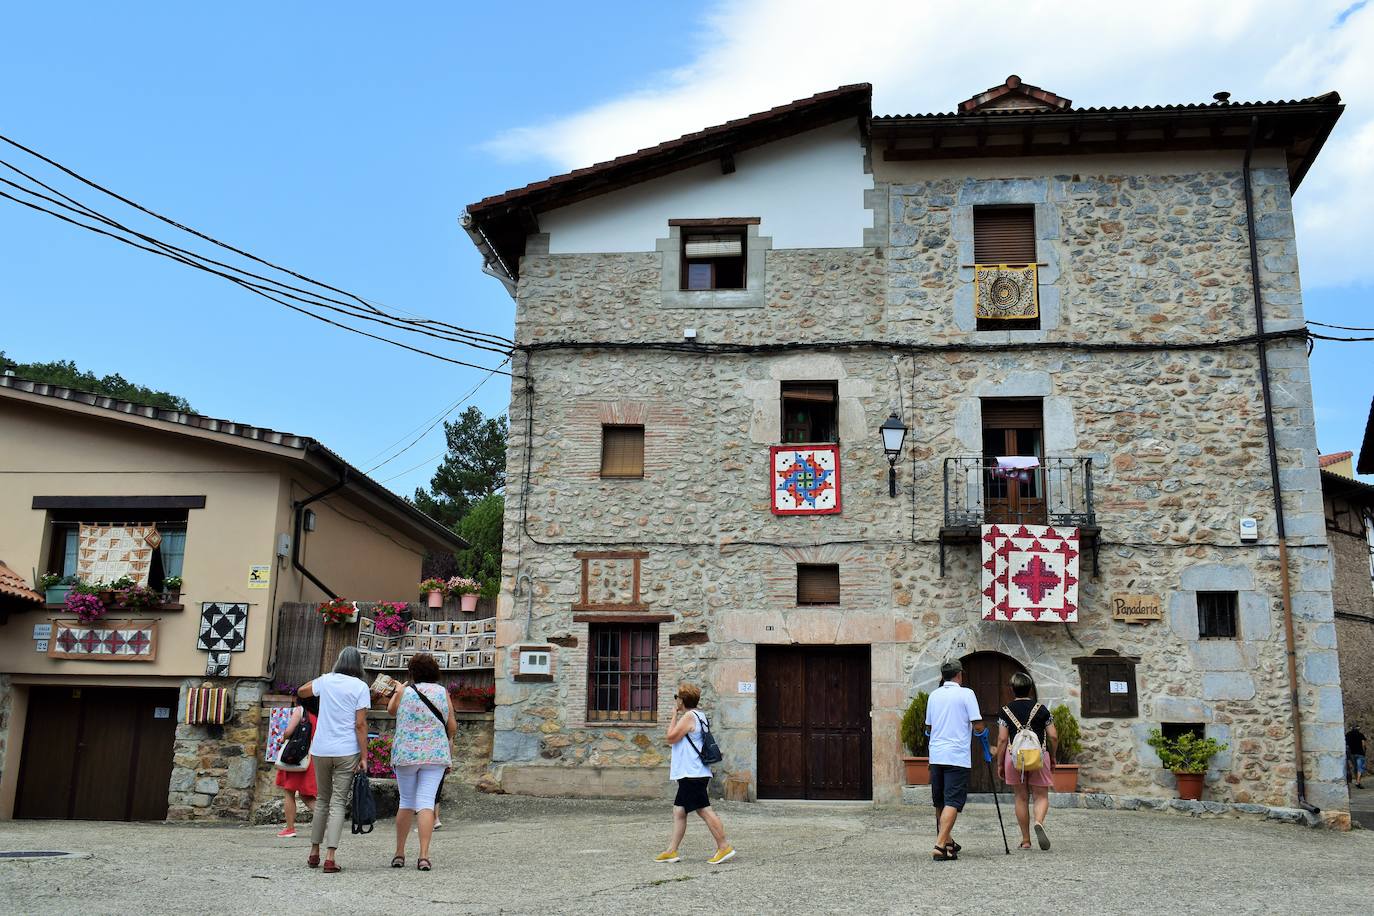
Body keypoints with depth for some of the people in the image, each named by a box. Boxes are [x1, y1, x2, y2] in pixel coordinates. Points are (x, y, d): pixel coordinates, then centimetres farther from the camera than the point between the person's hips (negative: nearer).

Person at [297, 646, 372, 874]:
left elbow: (301, 692, 24)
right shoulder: (360, 687, -4)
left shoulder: (326, 680, 6)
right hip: (347, 752, -3)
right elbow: (360, 724, -9)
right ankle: (330, 857, -7)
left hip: (321, 750, 3)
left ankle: (314, 852, 23)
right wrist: (364, 756, -7)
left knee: (323, 799, 18)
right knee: (338, 802, 0)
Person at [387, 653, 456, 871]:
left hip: (406, 753, 0)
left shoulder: (404, 691, 0)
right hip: (436, 754, 0)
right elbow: (452, 726, 5)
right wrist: (446, 741, 25)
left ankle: (399, 853, 17)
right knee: (426, 803, -3)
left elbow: (391, 709, 20)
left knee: (406, 802, 13)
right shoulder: (442, 692, 2)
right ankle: (424, 856, -12)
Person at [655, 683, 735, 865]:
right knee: (679, 811, 9)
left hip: (692, 774, -11)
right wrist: (676, 763, 25)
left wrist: (674, 715, -6)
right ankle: (672, 851, 11)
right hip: (690, 774, 11)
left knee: (704, 811, -8)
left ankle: (724, 847, -4)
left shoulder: (689, 717, -13)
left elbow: (671, 738, -14)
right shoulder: (698, 717, 18)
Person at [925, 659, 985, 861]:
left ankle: (947, 841, 29)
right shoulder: (966, 694, -5)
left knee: (940, 802, 16)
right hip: (957, 757, -6)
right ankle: (940, 847, -18)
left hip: (936, 755, 6)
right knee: (953, 802, -8)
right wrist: (983, 734, 13)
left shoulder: (934, 695, 11)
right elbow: (977, 726, -8)